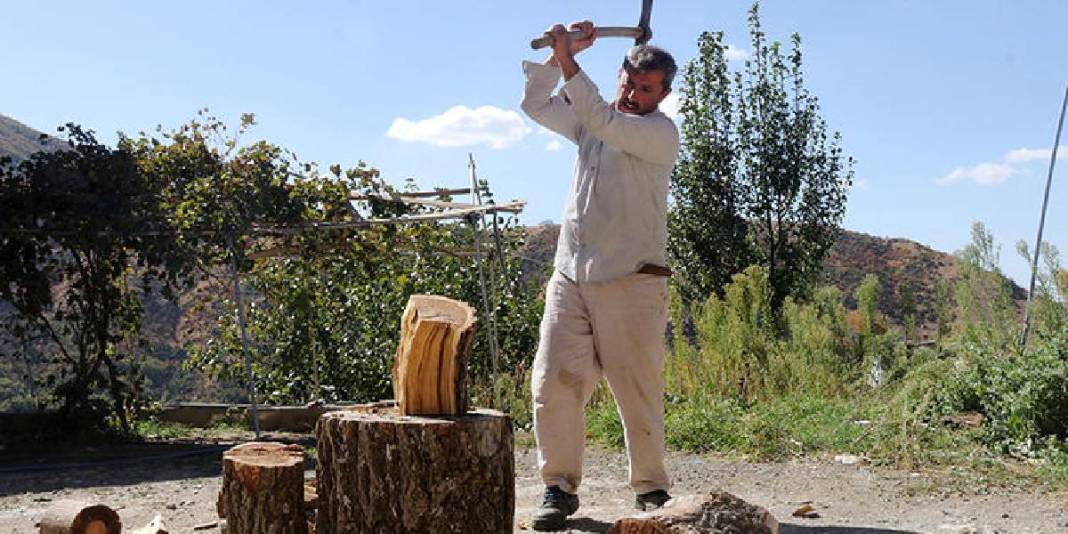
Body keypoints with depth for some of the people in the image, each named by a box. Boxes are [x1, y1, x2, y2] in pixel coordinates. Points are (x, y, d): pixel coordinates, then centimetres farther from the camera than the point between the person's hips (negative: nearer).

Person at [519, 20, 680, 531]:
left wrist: (568, 61, -19)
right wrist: (559, 52, 9)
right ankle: (560, 488, 6)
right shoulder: (590, 120, 18)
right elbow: (535, 103, 21)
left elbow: (606, 122, -17)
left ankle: (650, 488, 16)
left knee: (638, 391, 0)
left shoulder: (661, 133, -1)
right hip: (570, 277, 5)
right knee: (553, 382, -5)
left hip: (631, 282, -5)